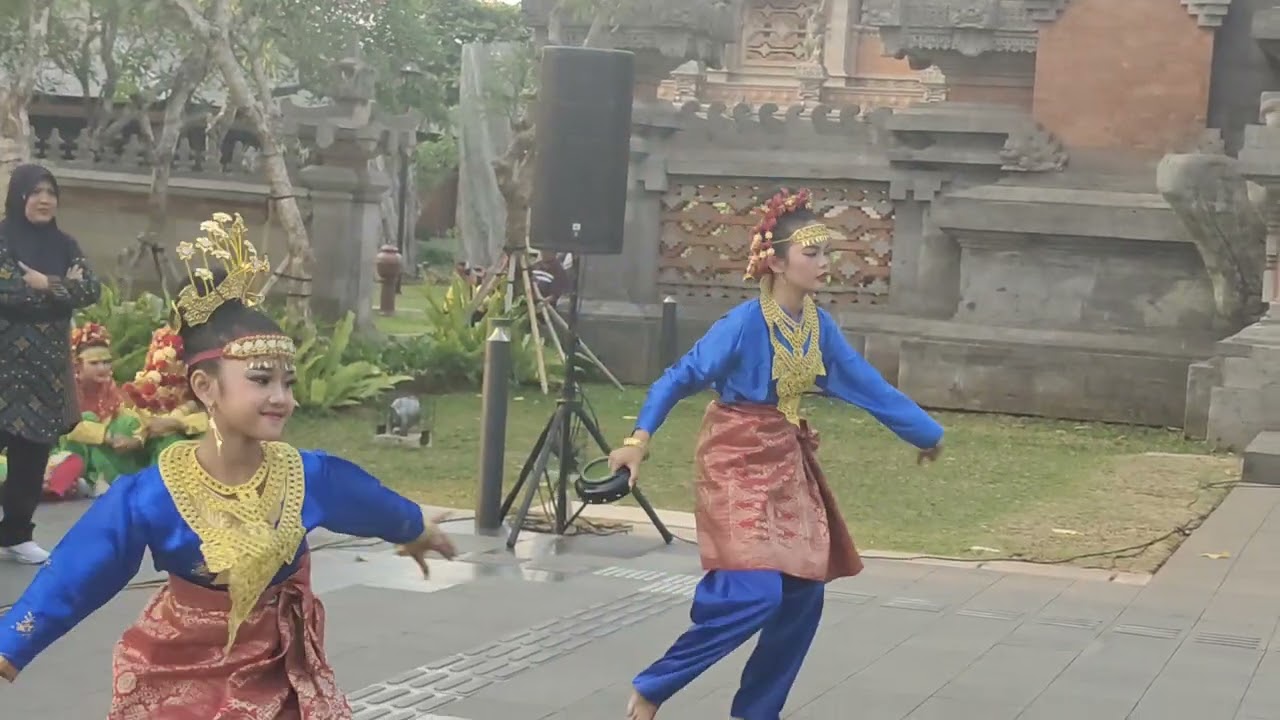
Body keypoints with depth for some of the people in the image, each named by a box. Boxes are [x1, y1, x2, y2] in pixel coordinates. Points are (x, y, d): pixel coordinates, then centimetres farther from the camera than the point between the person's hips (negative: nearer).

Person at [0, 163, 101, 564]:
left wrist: (44, 284, -13)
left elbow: (91, 290, 0)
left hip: (49, 363, 5)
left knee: (33, 453, 7)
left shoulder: (64, 245, 12)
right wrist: (62, 287, -12)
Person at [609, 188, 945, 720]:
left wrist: (925, 432, 21)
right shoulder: (744, 323, -18)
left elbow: (868, 385, 13)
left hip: (788, 465, 8)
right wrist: (639, 439, -29)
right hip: (738, 465, -8)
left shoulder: (819, 326, 2)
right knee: (756, 594, -18)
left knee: (802, 596, 6)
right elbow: (679, 379, -16)